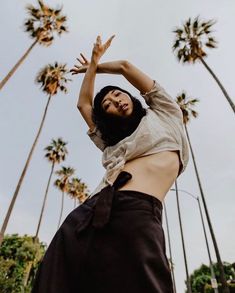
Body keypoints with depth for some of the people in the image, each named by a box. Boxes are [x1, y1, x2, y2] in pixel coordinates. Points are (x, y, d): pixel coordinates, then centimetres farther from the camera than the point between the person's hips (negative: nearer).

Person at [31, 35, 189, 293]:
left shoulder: (165, 115, 21)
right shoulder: (112, 142, 30)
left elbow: (125, 66, 25)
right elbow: (83, 104, 36)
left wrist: (97, 67, 43)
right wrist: (93, 63, 44)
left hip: (137, 213, -4)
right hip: (89, 214, 5)